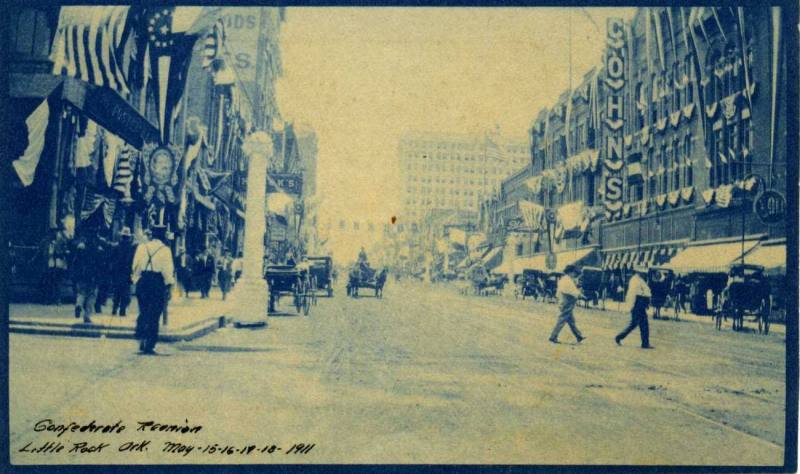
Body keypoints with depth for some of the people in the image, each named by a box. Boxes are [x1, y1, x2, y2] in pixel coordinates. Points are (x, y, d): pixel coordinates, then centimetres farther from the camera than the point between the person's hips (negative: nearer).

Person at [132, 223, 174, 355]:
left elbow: (135, 266, 9)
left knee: (143, 312, 18)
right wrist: (169, 283, 3)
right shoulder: (165, 250, -7)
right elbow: (168, 270, -8)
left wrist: (136, 280, 18)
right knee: (154, 315, 1)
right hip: (157, 284, -4)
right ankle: (149, 346, 1)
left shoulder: (141, 247, 6)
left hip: (142, 283, 4)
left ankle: (141, 339, 9)